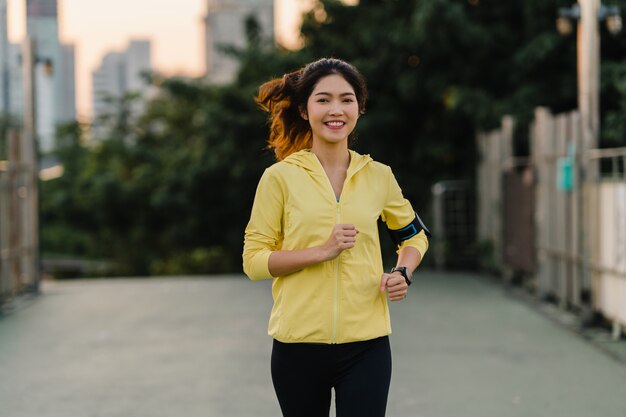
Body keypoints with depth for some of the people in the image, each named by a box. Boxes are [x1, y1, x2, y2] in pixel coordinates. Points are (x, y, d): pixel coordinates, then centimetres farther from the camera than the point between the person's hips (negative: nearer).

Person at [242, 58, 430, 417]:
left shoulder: (378, 175, 6)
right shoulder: (280, 177, -3)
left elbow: (415, 234, 22)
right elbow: (254, 260, -5)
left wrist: (403, 273, 1)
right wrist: (323, 251, -17)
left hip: (366, 344, 1)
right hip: (299, 344, -1)